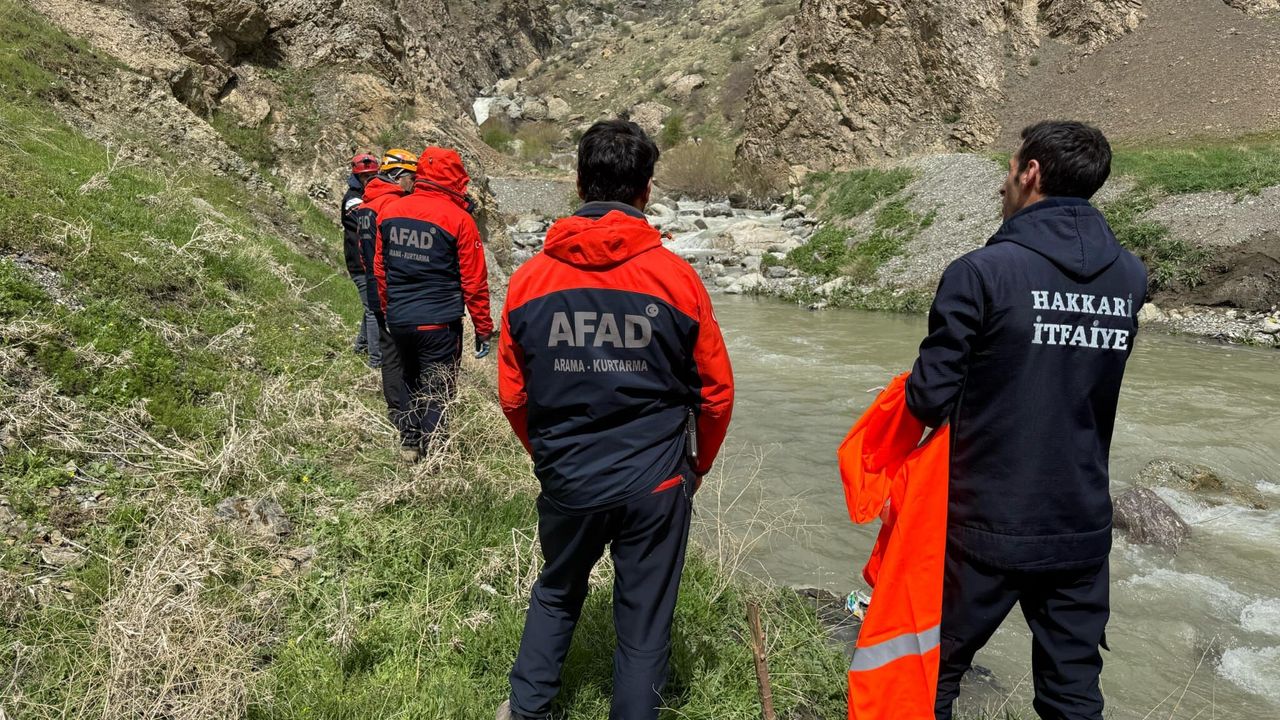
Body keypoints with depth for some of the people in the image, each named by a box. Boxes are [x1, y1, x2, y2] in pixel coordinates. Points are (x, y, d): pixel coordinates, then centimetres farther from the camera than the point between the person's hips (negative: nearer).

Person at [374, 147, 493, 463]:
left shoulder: (389, 211, 3)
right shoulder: (459, 219, -12)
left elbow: (380, 269, 11)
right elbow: (474, 282, -10)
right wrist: (483, 329, -2)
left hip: (398, 320, 5)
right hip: (438, 323, -5)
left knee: (412, 382, 24)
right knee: (437, 390, 8)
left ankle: (410, 443, 32)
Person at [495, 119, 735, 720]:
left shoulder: (530, 279, -6)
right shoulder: (675, 277, -11)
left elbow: (513, 395, 2)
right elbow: (716, 393, -3)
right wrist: (697, 466, 14)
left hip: (566, 482, 2)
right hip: (656, 486, -2)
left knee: (556, 595, 28)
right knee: (644, 623, 15)